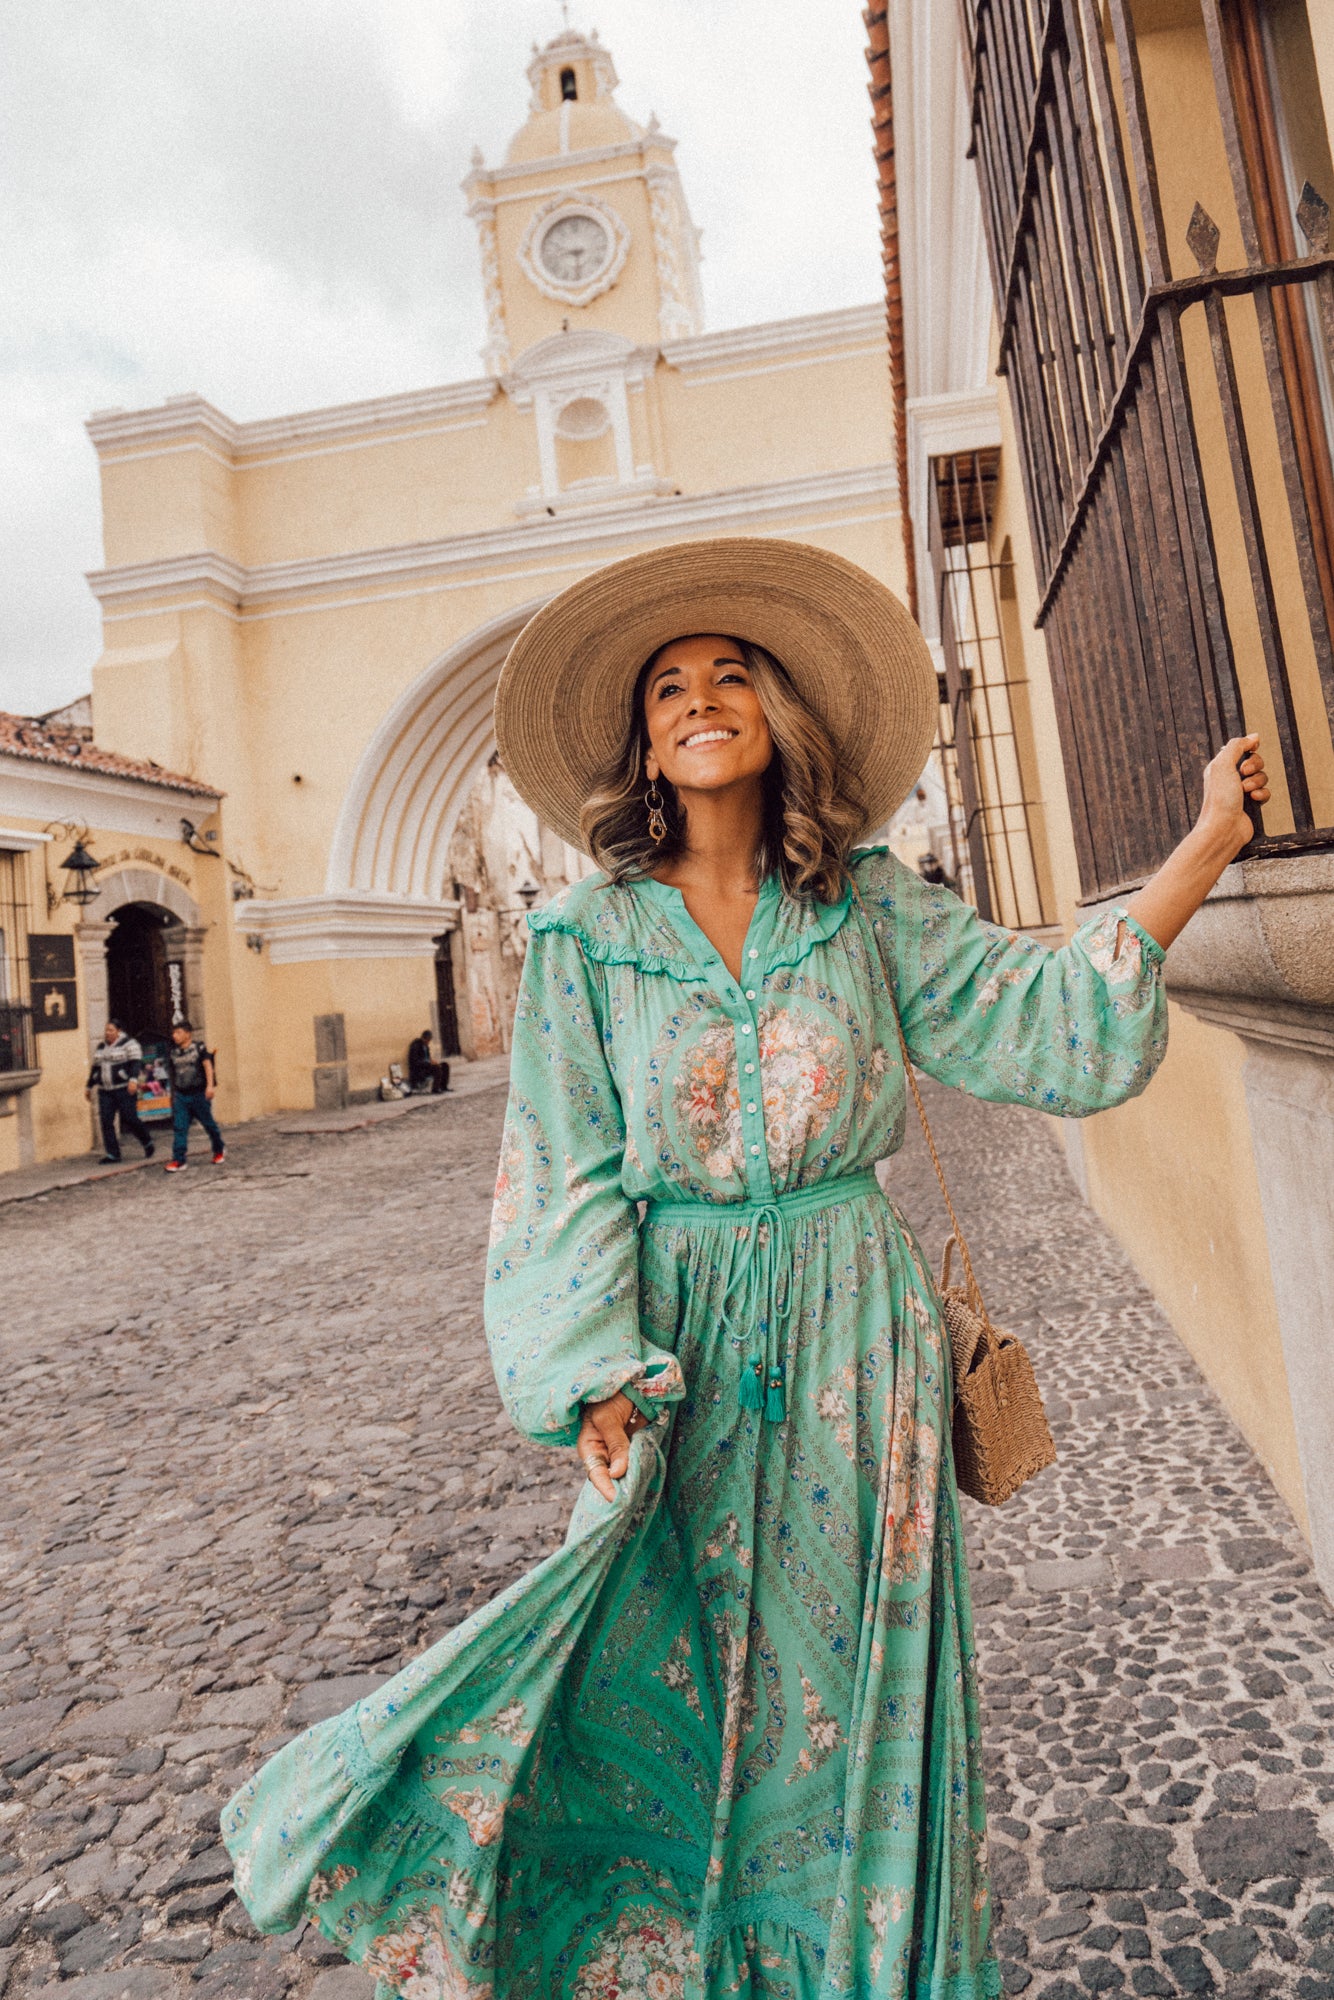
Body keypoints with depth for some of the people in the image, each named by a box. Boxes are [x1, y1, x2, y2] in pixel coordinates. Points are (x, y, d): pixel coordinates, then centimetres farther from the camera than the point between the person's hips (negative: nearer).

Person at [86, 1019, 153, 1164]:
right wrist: (89, 1087, 26)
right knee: (106, 1122, -2)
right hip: (105, 1091, 6)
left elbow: (136, 1062, -15)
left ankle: (148, 1143, 15)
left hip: (125, 1088, -6)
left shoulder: (128, 1043, -5)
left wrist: (133, 1080, -30)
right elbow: (95, 1068, 24)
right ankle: (112, 1155, 2)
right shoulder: (100, 1047, 16)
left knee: (129, 1118, -8)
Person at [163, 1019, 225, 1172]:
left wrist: (210, 1085, -24)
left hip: (199, 1093, -4)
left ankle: (219, 1151, 29)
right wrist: (173, 1094, 18)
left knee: (209, 1123, 9)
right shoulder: (173, 1052, 9)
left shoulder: (199, 1047, -5)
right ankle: (179, 1160, -5)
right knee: (179, 1128, -5)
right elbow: (173, 1074, 17)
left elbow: (207, 1065, -13)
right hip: (180, 1095, 4)